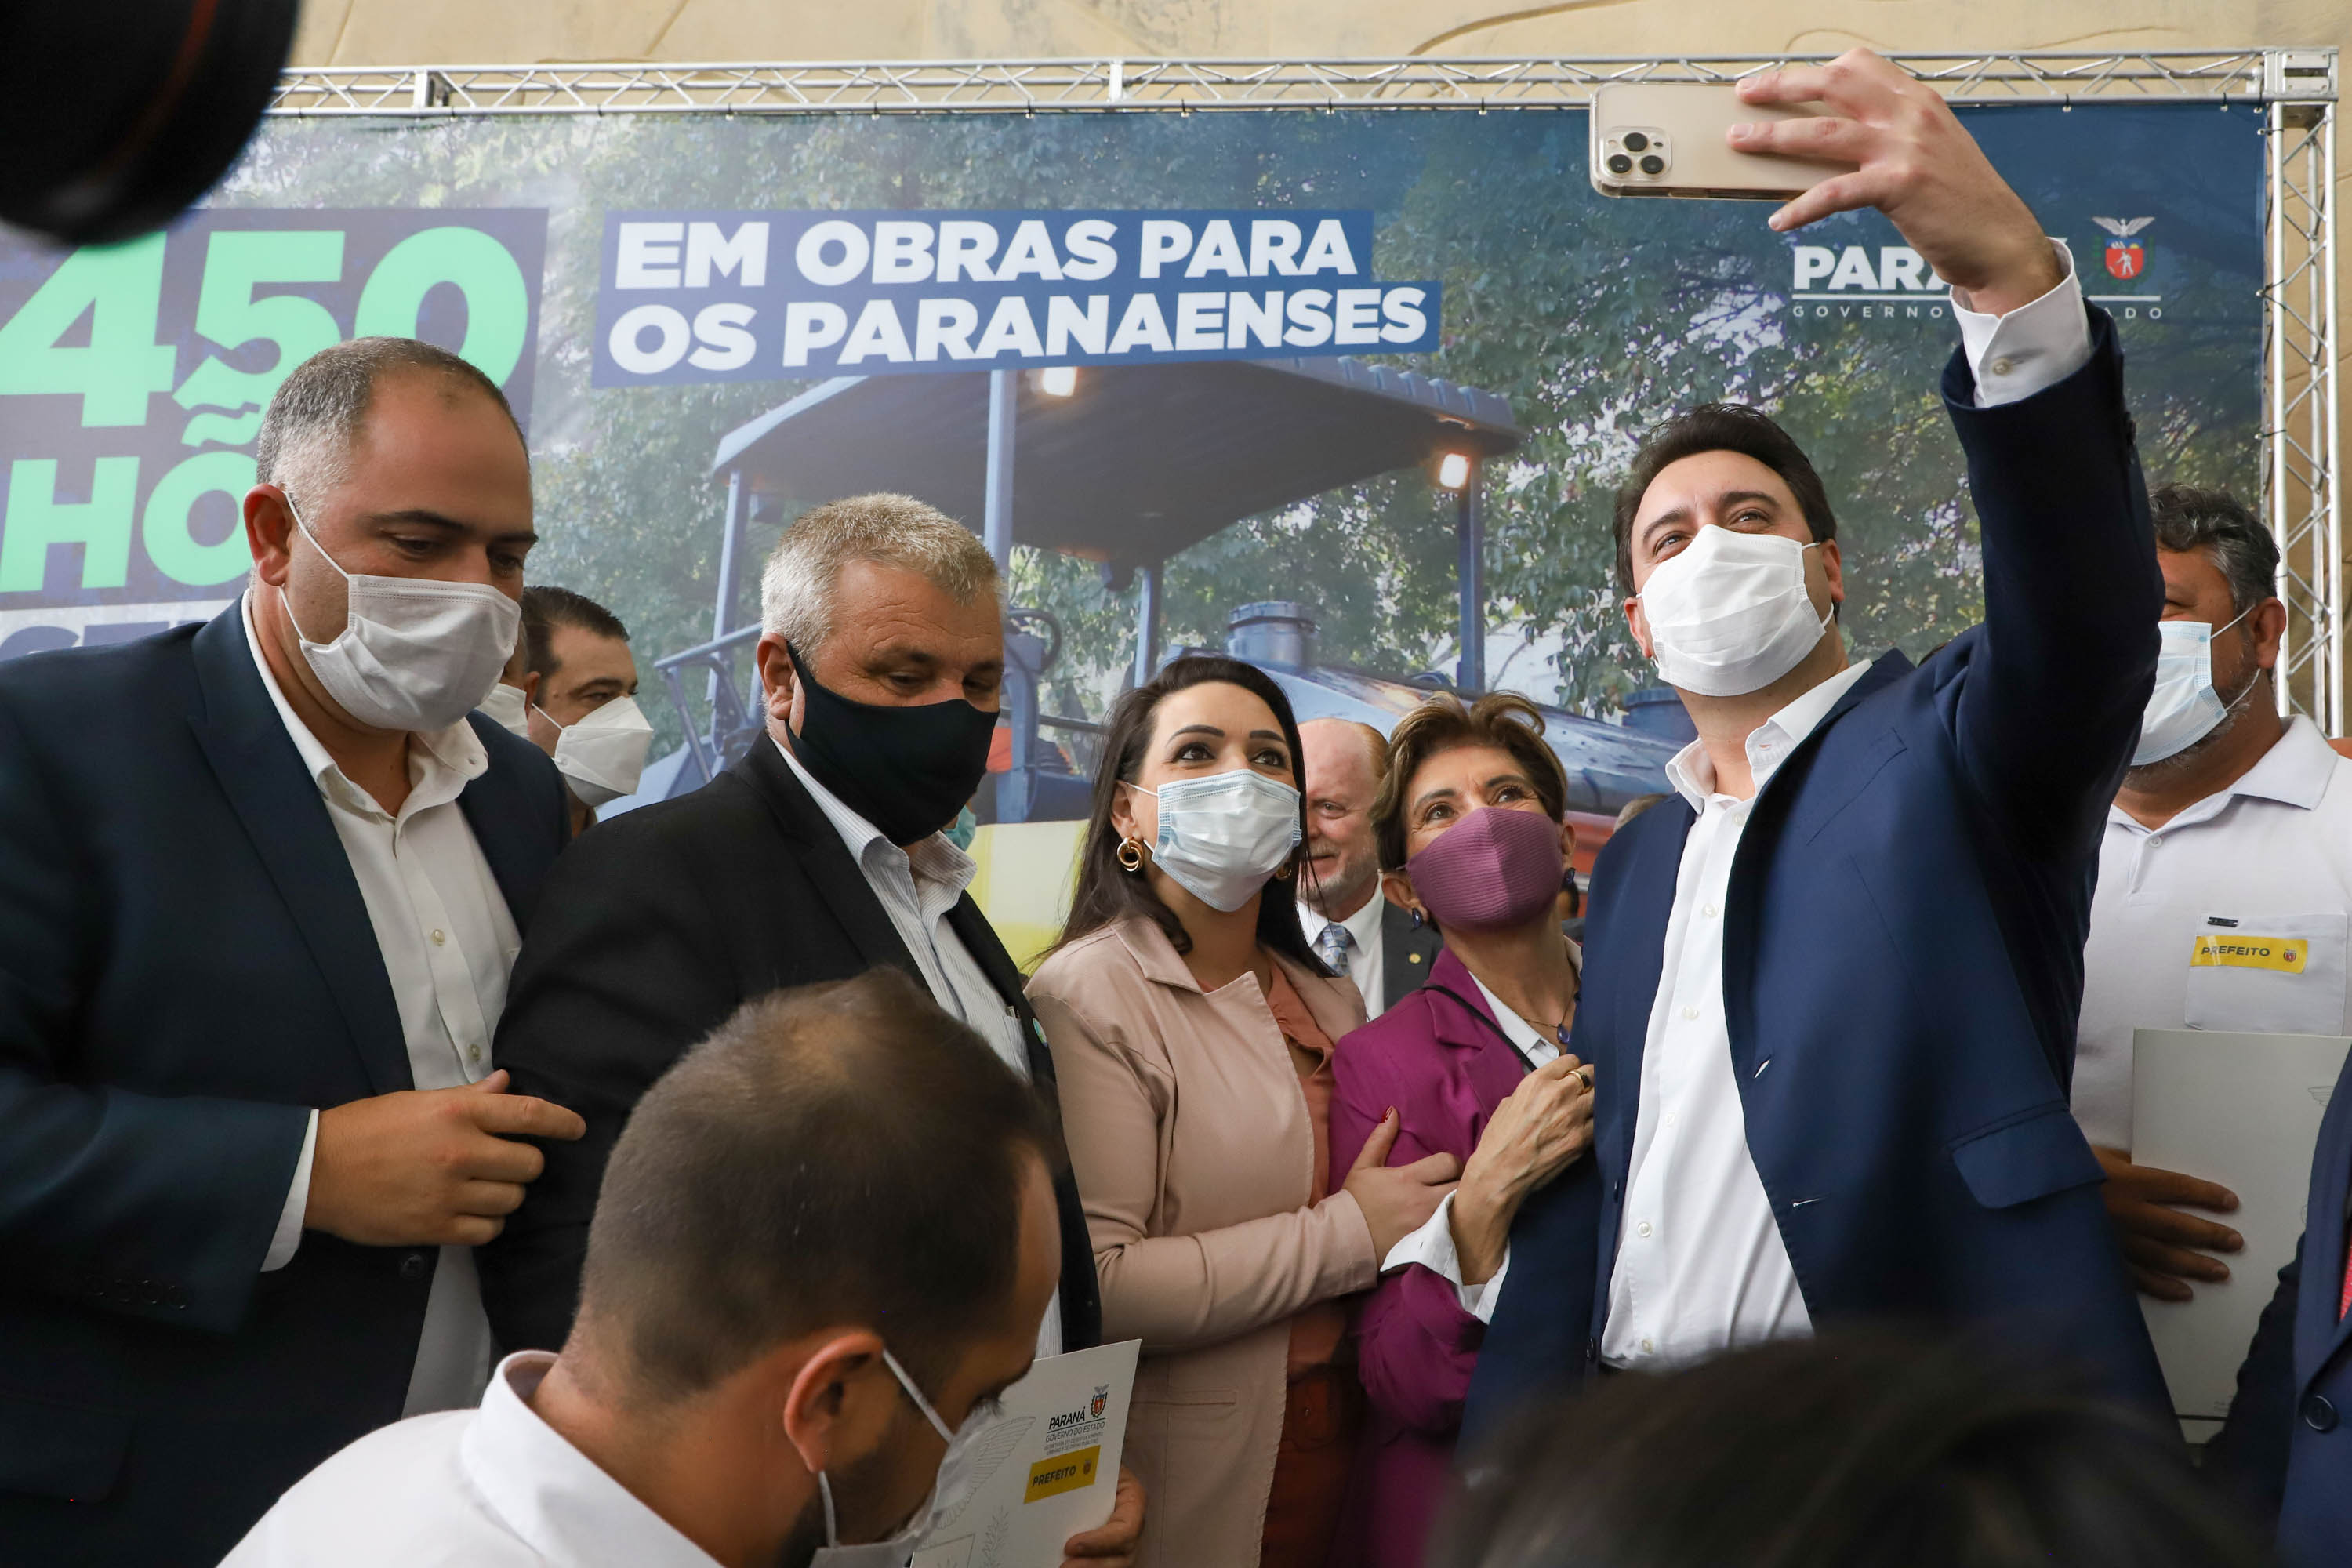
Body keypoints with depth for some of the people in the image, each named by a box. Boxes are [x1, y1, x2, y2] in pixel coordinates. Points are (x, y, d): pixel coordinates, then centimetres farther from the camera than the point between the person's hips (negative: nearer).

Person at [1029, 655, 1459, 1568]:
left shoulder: (1331, 1003, 11)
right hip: (1190, 1494, -6)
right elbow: (1088, 1285, -23)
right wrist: (1347, 1235, -16)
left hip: (1342, 1462, 7)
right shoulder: (1091, 991, -13)